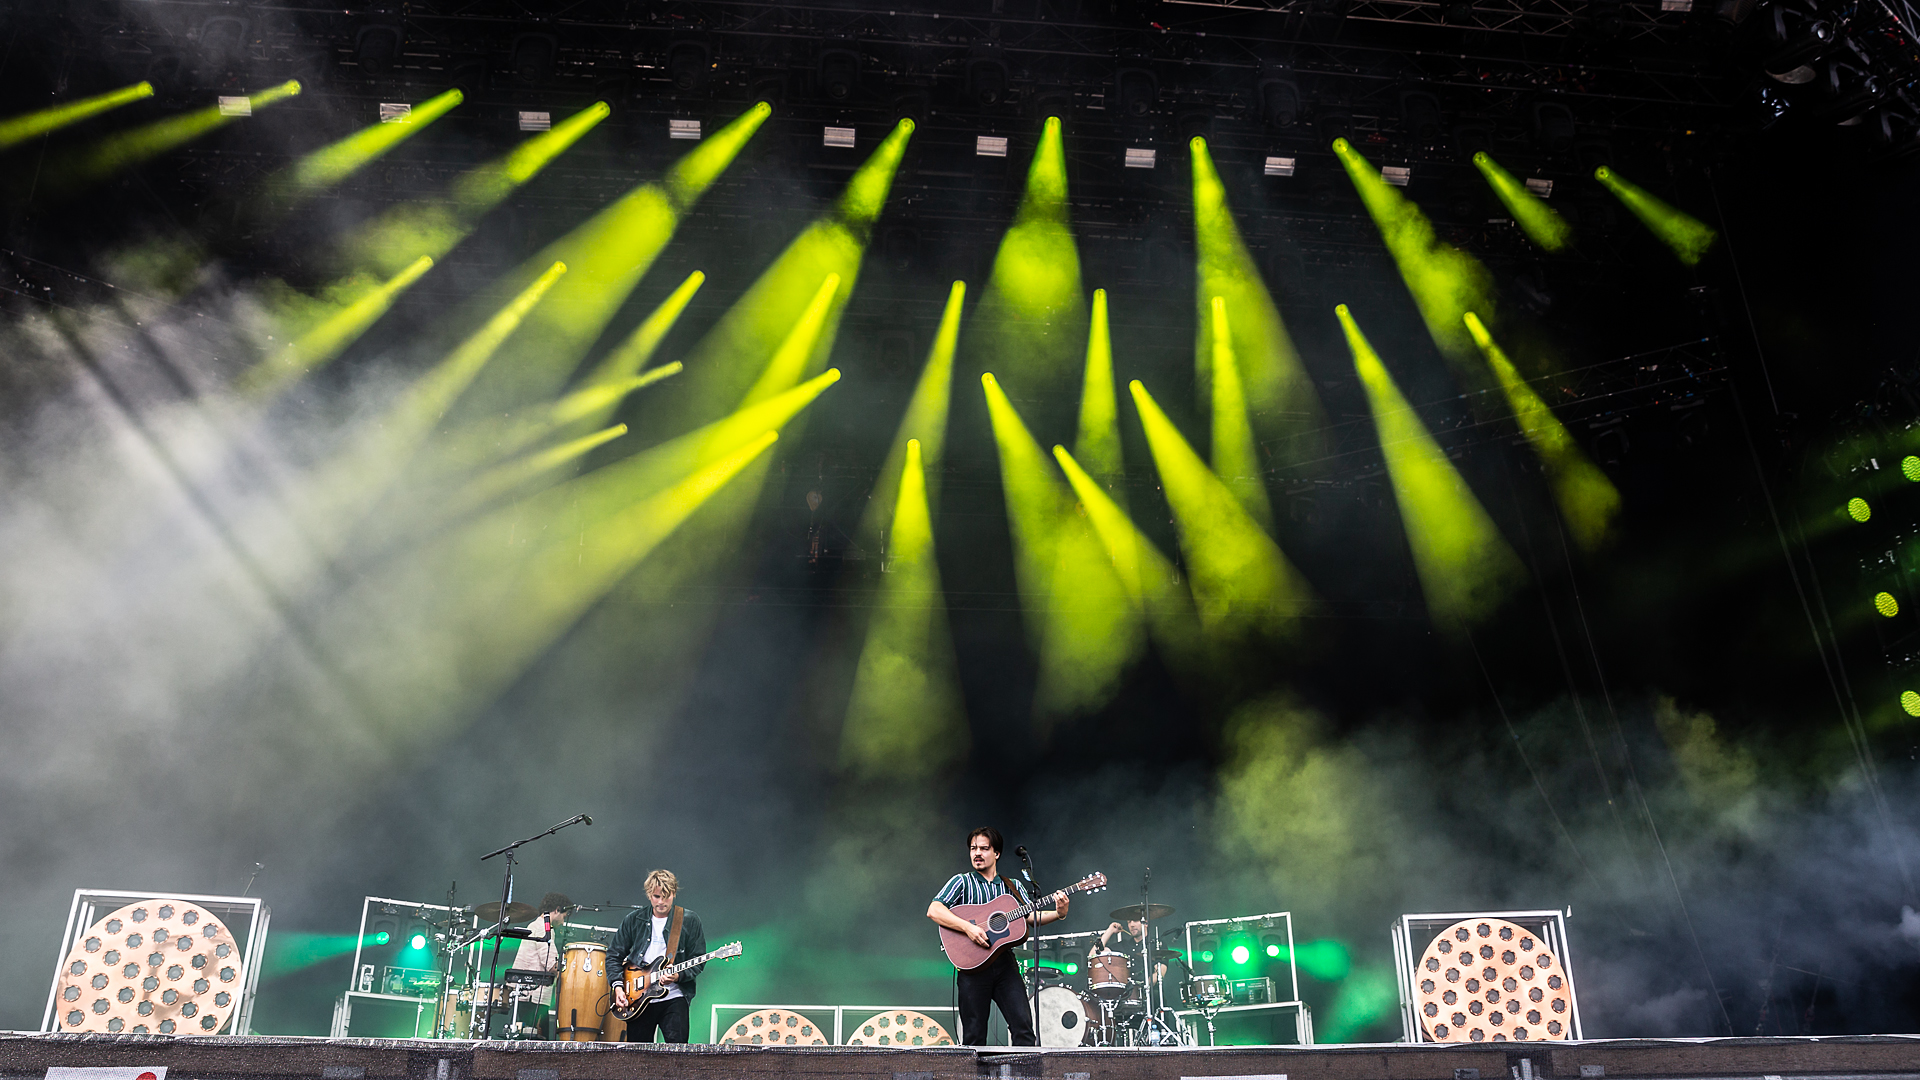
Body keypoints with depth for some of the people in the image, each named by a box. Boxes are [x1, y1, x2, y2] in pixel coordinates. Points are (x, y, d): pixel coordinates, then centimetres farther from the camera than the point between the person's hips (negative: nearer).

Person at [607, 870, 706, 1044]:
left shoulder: (689, 921, 1)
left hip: (673, 998, -2)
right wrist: (617, 986, -3)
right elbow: (614, 955, 11)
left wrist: (679, 975, -18)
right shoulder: (633, 920, 7)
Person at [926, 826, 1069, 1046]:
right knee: (974, 1035, 0)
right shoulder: (962, 882, 4)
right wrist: (968, 927, -21)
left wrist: (1058, 913, -12)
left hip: (1005, 962, 3)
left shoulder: (1012, 887, 17)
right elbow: (933, 910, -10)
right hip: (973, 964, -3)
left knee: (1024, 1026, -8)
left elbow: (1032, 916, 7)